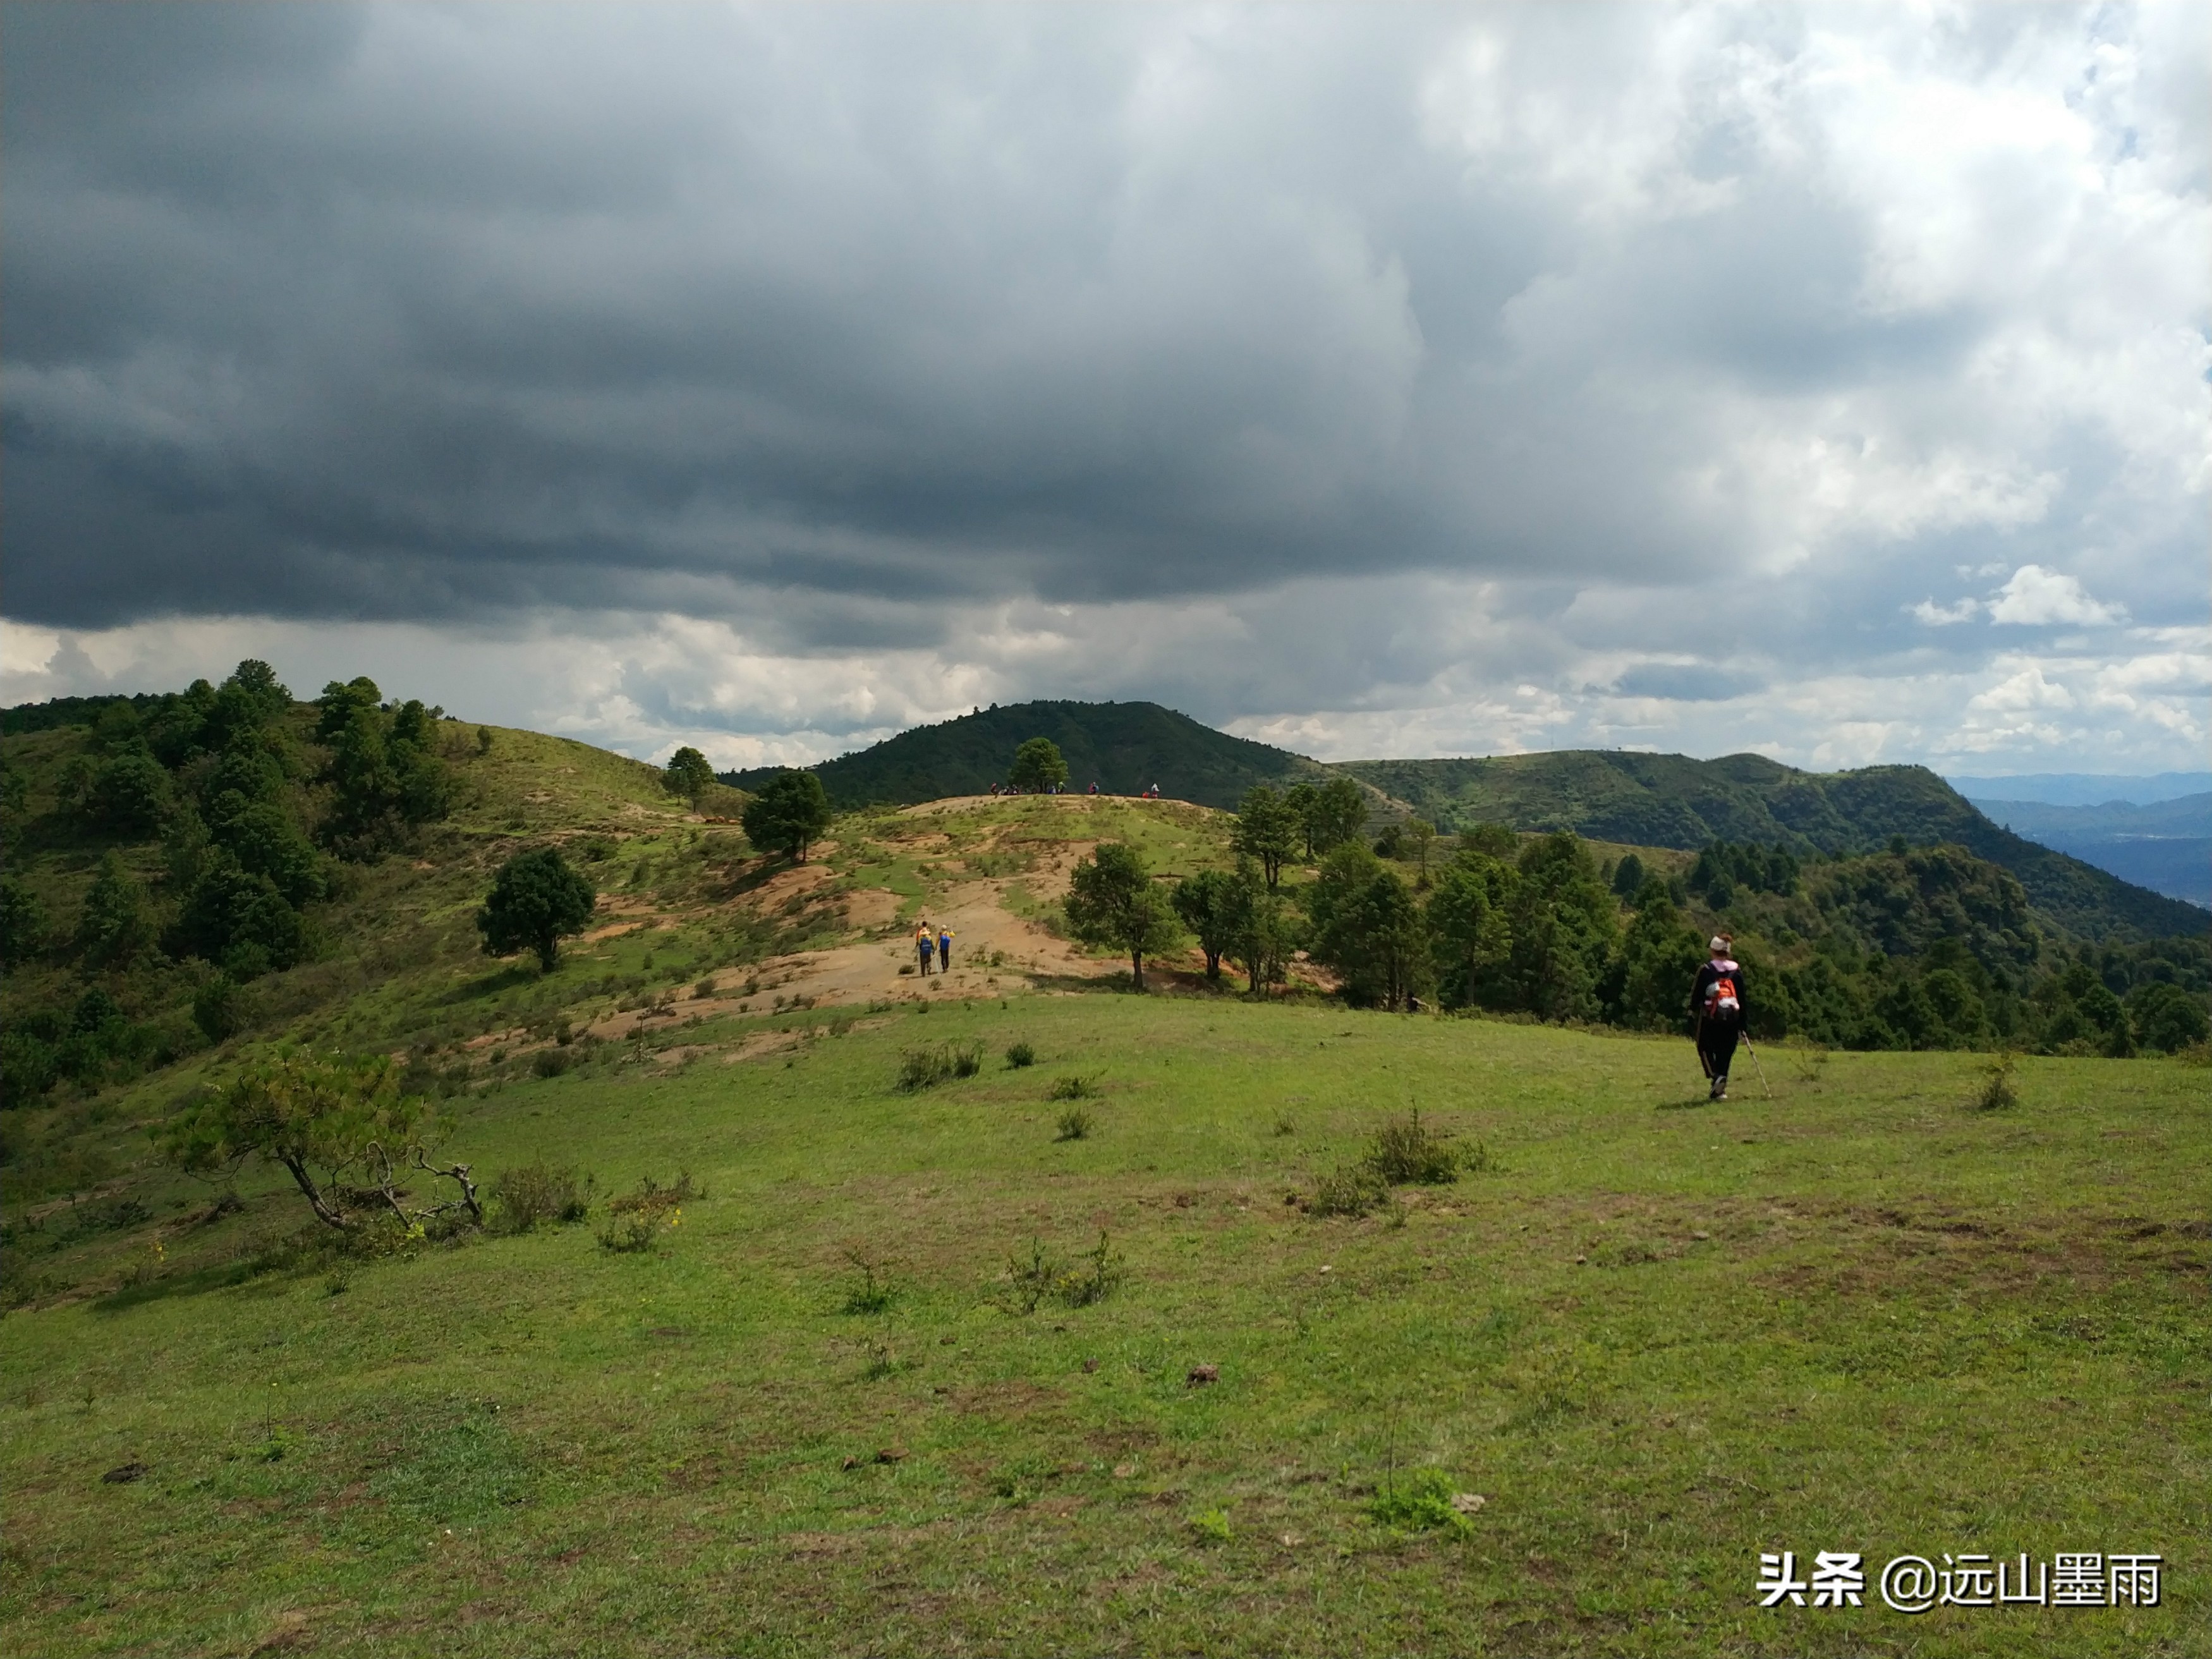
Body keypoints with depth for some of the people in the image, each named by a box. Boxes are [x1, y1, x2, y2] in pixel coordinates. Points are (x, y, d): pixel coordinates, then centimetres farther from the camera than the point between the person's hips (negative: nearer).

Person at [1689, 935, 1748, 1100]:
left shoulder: (1706, 970, -5)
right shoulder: (1737, 971, 6)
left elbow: (1697, 993, -2)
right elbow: (1743, 998, 9)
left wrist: (1693, 1011, 14)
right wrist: (1743, 1023, 14)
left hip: (1710, 1018, -3)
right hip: (1732, 1018, 3)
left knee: (1705, 1048, 9)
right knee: (1725, 1053, 10)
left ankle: (1716, 1076, -16)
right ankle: (1719, 1090, 10)